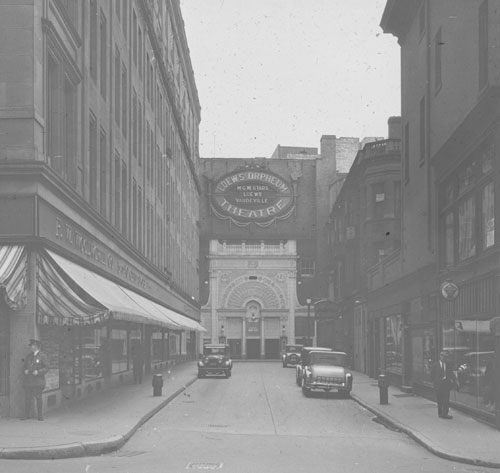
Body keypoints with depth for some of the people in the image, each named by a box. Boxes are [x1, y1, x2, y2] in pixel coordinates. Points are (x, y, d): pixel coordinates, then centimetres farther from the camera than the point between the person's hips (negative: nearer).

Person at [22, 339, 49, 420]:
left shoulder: (43, 356, 0)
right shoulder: (28, 356, 16)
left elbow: (46, 368, -4)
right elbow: (24, 366, 18)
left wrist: (38, 372, -18)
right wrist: (25, 371, -4)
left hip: (38, 381, -4)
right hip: (27, 380, 4)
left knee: (38, 398, -5)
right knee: (27, 398, 0)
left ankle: (40, 415, 2)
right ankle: (27, 415, 7)